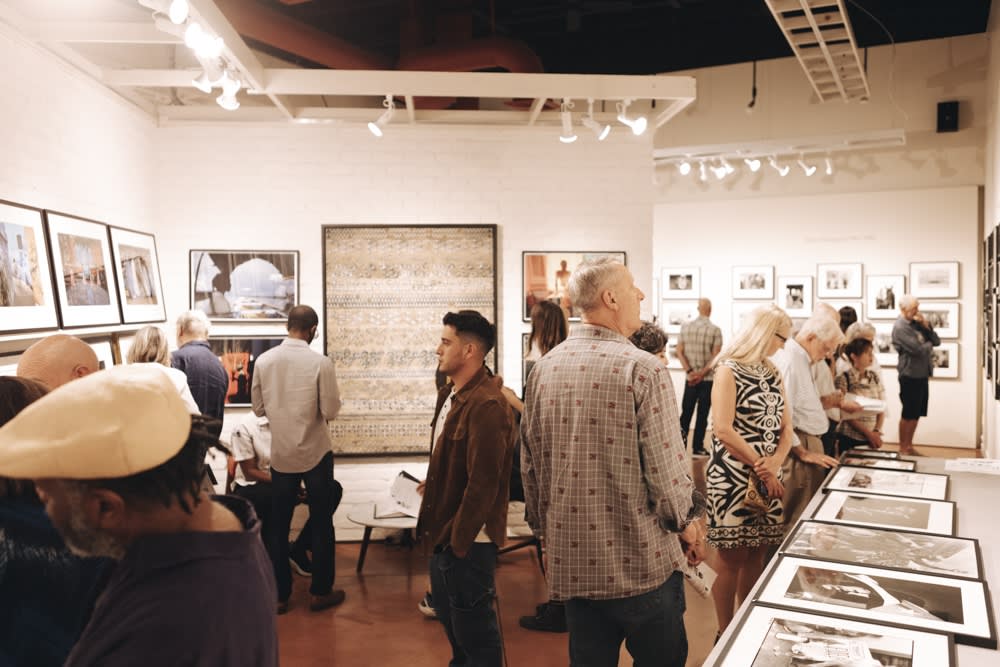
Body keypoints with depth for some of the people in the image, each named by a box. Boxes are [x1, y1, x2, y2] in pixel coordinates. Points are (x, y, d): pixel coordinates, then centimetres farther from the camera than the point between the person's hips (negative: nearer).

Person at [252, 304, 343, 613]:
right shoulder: (320, 363, -15)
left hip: (280, 454, 3)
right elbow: (331, 411, -13)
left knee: (278, 526, 14)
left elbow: (258, 408, 4)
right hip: (316, 452, -3)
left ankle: (279, 595, 22)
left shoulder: (263, 361, -4)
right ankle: (320, 592, 19)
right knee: (321, 524, 11)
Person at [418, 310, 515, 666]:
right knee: (449, 617, 26)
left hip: (467, 540, -10)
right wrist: (433, 484, 7)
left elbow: (483, 484, -25)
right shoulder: (449, 394, 7)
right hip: (443, 531, 10)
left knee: (474, 630, 7)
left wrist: (458, 541, -20)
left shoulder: (486, 405, -24)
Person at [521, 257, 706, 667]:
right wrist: (689, 526, 3)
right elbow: (666, 466, -15)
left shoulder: (543, 369, 2)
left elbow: (530, 464, 6)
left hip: (571, 563, 5)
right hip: (643, 562, -5)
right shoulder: (642, 369, -16)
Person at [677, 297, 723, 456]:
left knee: (686, 412, 11)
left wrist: (689, 371, -5)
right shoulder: (715, 330, -9)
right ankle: (698, 448, 9)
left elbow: (679, 351, -2)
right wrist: (702, 373, -12)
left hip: (691, 378, 3)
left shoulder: (685, 327, 1)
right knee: (702, 414, 5)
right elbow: (715, 357, -13)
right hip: (707, 379, -3)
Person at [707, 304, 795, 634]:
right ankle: (725, 634, 14)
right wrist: (761, 468, -15)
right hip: (733, 476, -7)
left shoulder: (773, 373, 13)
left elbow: (785, 426, 9)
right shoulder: (729, 370, -10)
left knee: (757, 555, 13)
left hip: (766, 476, 7)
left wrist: (775, 462, -10)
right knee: (733, 558, 0)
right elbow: (723, 429, -19)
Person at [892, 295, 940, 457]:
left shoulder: (916, 323, 11)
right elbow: (918, 349, -21)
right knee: (908, 414, 0)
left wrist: (926, 326, -6)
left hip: (922, 375, 8)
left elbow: (936, 341, 9)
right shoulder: (900, 327, -15)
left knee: (916, 414, 13)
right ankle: (903, 449, 11)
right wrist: (929, 344, 0)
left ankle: (909, 447, 22)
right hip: (910, 376, -8)